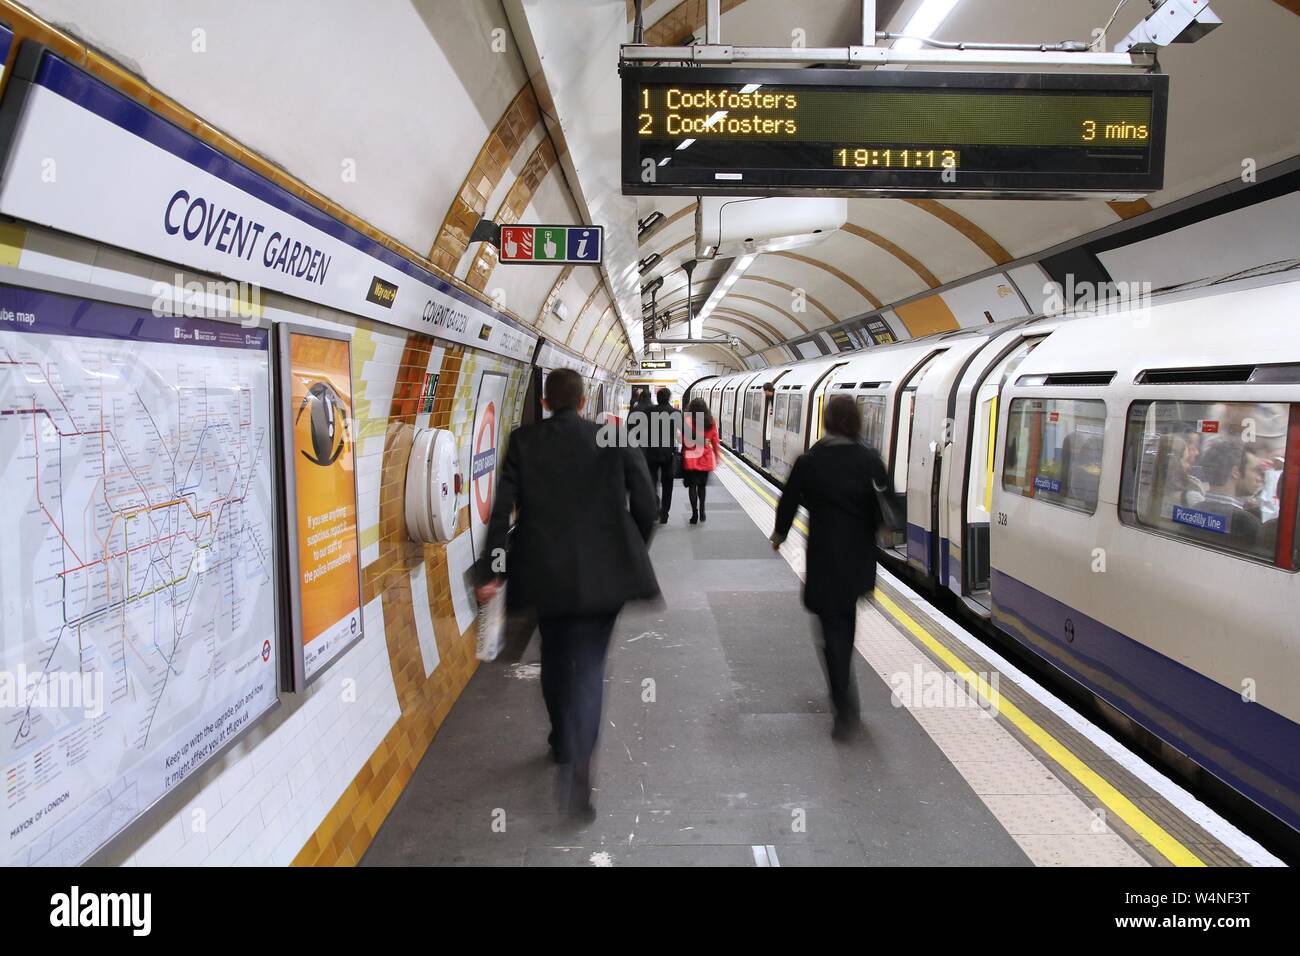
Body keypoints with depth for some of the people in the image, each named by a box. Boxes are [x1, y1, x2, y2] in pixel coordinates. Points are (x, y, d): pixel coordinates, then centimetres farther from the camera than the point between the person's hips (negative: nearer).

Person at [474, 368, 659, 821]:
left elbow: (501, 508, -6)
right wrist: (634, 551, 16)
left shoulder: (523, 441, -1)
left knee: (554, 657, 23)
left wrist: (488, 571, -3)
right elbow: (644, 502, -1)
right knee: (588, 665, 1)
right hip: (602, 572, -1)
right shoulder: (615, 440, -2)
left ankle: (562, 741, 42)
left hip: (544, 572, 2)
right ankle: (576, 770, -15)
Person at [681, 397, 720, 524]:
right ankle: (701, 511, 19)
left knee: (692, 486, 4)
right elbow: (715, 440, 5)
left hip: (691, 458, -3)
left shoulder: (688, 421, -10)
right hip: (705, 458, 3)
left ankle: (695, 514, 0)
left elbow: (686, 442, -15)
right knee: (702, 485, 18)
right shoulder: (711, 422, 1)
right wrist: (717, 455, 14)